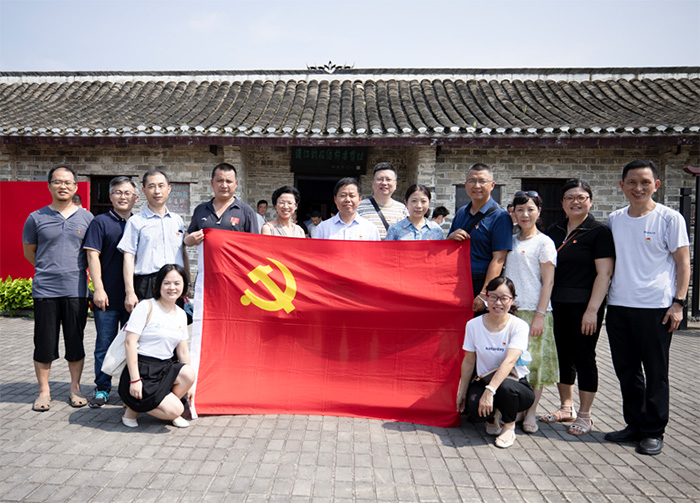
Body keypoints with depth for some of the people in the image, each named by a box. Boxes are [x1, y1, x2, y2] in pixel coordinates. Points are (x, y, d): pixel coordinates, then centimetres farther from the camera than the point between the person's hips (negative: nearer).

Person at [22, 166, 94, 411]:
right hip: (44, 290, 0)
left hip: (76, 290, 0)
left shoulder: (86, 217, 5)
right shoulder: (36, 218, 5)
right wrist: (50, 270, 11)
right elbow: (29, 251, 14)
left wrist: (75, 270, 7)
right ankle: (44, 391, 19)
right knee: (44, 343, 5)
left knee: (75, 342, 7)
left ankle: (75, 388, 20)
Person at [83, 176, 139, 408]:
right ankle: (102, 389, 18)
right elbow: (93, 255, -6)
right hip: (108, 297, -3)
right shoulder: (100, 222, 0)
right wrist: (98, 289, -13)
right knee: (105, 343, 4)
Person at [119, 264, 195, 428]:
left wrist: (188, 384, 10)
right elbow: (130, 343, -14)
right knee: (175, 410, -19)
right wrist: (134, 380, -19)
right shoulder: (146, 307, -8)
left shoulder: (181, 314, 10)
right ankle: (133, 407, 6)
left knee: (189, 374, -26)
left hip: (166, 368, 6)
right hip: (142, 369, -6)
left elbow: (183, 350, 13)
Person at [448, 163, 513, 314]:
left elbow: (498, 259, -14)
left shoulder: (500, 216, -6)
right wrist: (451, 237, -5)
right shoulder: (461, 213, 13)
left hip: (481, 283, -5)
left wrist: (484, 295, -20)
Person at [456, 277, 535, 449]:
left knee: (505, 386, -38)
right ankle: (491, 418, 10)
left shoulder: (519, 326, -14)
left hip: (516, 384, -2)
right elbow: (468, 361, 4)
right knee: (473, 407, -30)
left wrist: (490, 391, -38)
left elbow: (509, 361, -27)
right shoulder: (473, 325, -5)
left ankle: (509, 426, -4)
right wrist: (462, 392, 5)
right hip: (485, 381, 2)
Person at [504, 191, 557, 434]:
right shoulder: (511, 241, 13)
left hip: (533, 311, -5)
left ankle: (531, 412, 13)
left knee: (534, 362, 0)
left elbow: (548, 281, -6)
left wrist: (540, 314, -12)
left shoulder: (544, 242, -2)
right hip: (509, 309, 5)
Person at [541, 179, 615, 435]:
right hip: (556, 304, 6)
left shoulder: (599, 231, -5)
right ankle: (566, 408, 28)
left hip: (584, 306, -5)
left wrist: (592, 310, -17)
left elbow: (604, 273, -11)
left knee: (583, 358, 2)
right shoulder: (553, 231, 12)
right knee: (562, 356, 12)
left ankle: (585, 415, 17)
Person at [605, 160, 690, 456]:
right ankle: (634, 425, 27)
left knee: (655, 372, 4)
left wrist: (678, 302, -9)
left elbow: (683, 263, -2)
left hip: (656, 307, -4)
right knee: (626, 370, 13)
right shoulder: (614, 219, 10)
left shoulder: (670, 218, -3)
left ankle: (653, 432, 17)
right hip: (618, 306, 5)